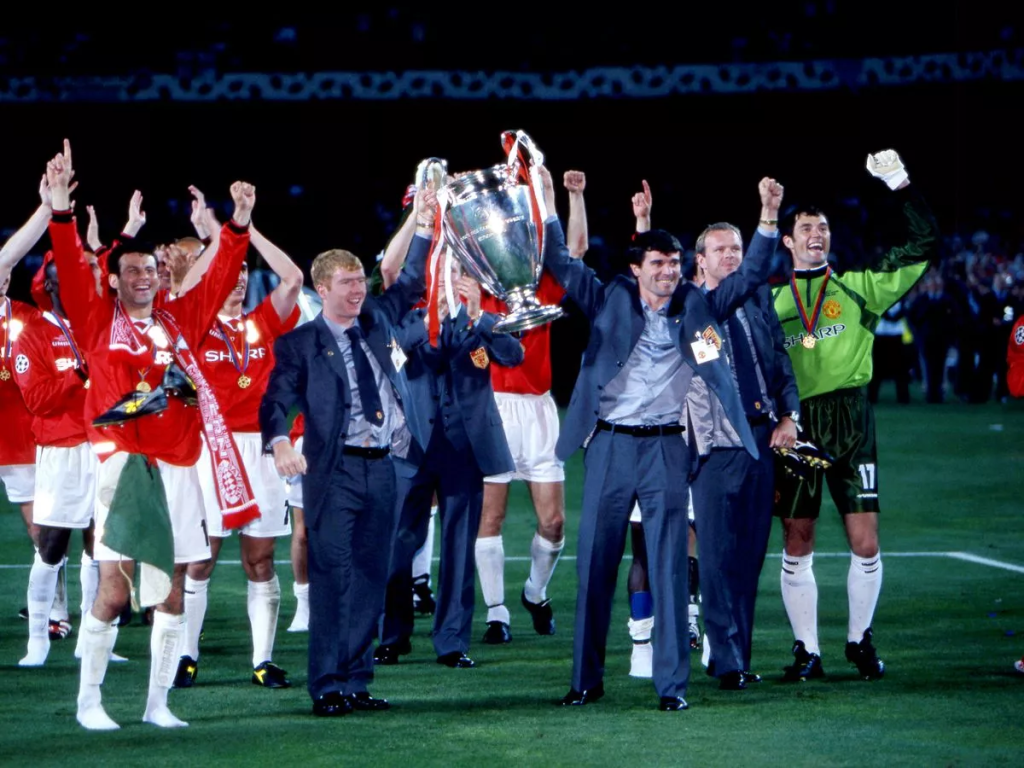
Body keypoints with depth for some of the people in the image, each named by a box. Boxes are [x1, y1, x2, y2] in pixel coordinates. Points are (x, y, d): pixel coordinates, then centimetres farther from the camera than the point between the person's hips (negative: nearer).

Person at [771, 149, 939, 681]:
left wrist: (901, 187, -1)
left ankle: (860, 639, 14)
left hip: (850, 422, -1)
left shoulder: (858, 288, 9)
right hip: (795, 425, 1)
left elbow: (923, 247, 5)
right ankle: (806, 651, 11)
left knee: (865, 544, -4)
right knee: (797, 546, 0)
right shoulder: (772, 301, 12)